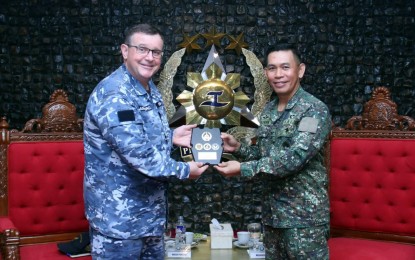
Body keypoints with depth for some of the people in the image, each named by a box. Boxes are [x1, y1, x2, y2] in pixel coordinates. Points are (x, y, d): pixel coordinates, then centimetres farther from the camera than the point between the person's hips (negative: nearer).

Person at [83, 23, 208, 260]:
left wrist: (171, 136, 5)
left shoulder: (150, 90, 10)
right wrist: (183, 170, -17)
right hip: (118, 215, -9)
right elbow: (138, 152, -28)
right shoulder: (114, 95, -23)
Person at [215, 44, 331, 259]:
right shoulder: (268, 111, 10)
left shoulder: (315, 110, -13)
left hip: (304, 215, -7)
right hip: (272, 212, 7)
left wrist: (243, 168, -25)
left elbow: (294, 157, -24)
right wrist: (238, 148, 0)